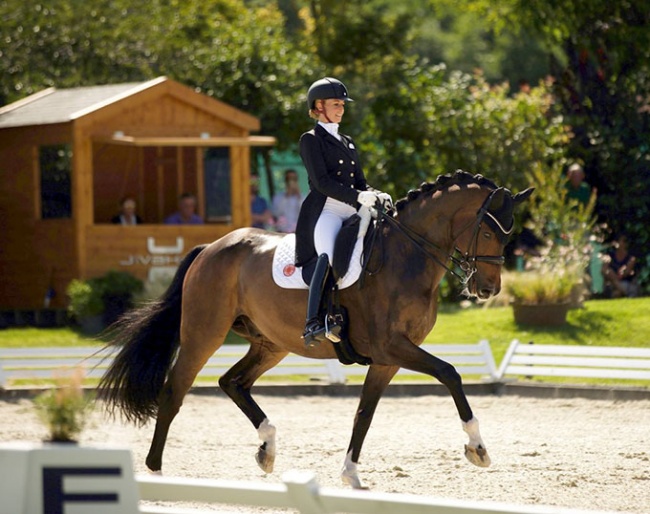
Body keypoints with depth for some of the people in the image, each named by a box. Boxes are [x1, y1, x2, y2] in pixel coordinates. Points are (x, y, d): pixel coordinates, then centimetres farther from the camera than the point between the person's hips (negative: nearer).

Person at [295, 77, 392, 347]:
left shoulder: (347, 142, 27)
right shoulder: (311, 140, 4)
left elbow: (360, 181, 22)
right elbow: (321, 181, -9)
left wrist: (376, 195, -1)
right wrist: (358, 196, -21)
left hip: (352, 213, 8)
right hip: (325, 211, -8)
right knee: (329, 255, -33)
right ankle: (313, 324, -44)